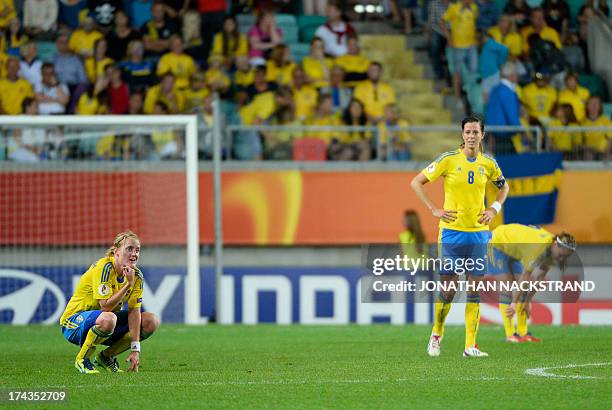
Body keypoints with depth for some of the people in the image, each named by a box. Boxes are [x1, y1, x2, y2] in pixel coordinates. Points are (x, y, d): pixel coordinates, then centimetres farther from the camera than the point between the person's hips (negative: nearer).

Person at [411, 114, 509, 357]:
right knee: (447, 289, -3)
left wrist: (494, 209, 8)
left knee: (475, 290, 0)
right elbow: (416, 182, -1)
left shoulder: (488, 163, 5)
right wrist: (434, 210, -7)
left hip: (478, 232, 3)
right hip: (452, 232, -3)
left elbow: (503, 186, 24)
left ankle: (470, 346, 3)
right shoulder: (449, 160, -6)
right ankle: (436, 335, 20)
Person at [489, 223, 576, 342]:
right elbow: (525, 275, -38)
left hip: (513, 250, 8)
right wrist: (514, 303, -38)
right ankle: (510, 334, -16)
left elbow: (540, 277, -5)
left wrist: (528, 301, -3)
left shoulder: (552, 250, -13)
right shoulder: (540, 247, -39)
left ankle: (522, 332, 1)